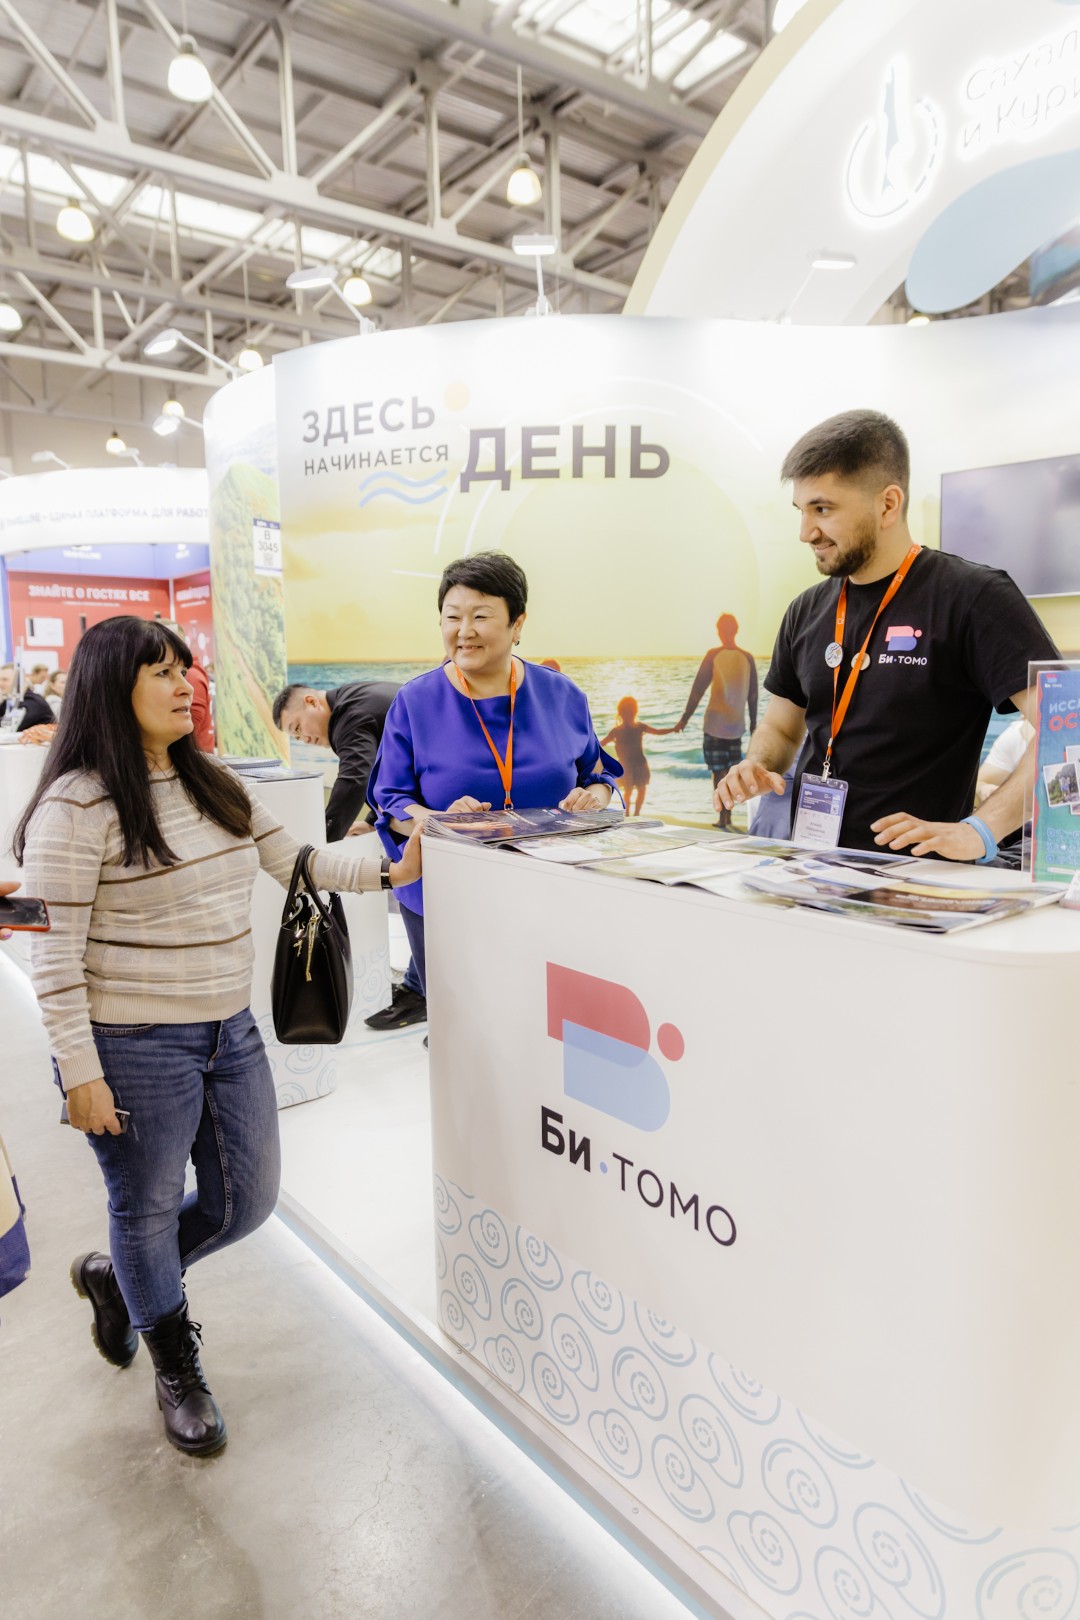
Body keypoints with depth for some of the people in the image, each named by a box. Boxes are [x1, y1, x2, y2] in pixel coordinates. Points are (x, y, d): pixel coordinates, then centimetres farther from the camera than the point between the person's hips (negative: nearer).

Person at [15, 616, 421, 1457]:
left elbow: (292, 859, 11)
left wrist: (387, 871, 2)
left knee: (247, 1200, 16)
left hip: (230, 1032, 7)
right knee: (148, 1207, 14)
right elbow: (54, 950, -15)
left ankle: (117, 1277, 45)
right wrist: (80, 1072, -16)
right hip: (134, 1049, -7)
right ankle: (176, 1368, 40)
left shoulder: (213, 785, 6)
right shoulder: (78, 806, -16)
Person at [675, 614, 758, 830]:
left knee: (719, 772, 0)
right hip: (737, 725, 4)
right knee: (732, 772, 14)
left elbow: (698, 688, -7)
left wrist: (685, 717, -1)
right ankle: (728, 817, 19)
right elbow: (753, 695, 8)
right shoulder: (748, 658, 4)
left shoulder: (714, 655, -7)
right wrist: (753, 724, 16)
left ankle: (723, 820, 0)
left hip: (715, 724, -4)